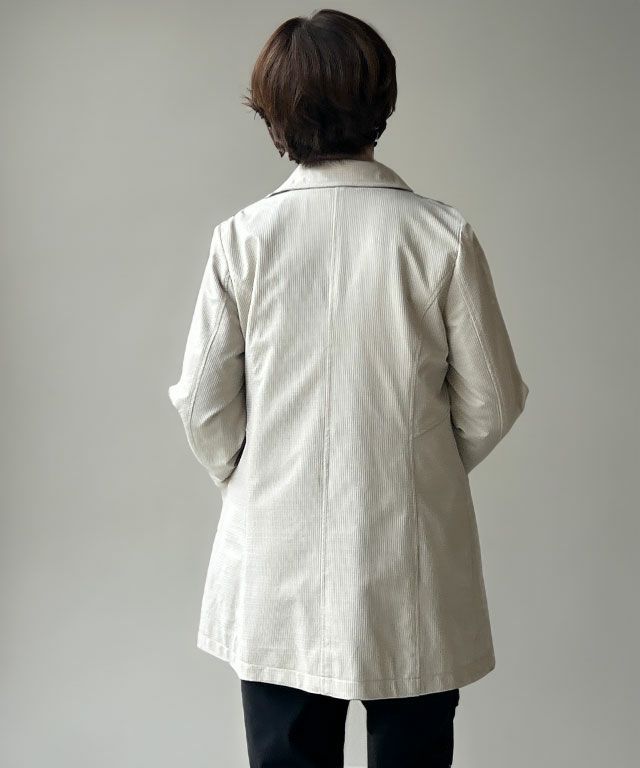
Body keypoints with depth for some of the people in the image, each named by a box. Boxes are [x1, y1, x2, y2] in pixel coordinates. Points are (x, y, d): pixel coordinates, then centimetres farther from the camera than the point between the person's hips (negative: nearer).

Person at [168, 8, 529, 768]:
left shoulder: (243, 236, -10)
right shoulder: (442, 235, -11)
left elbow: (203, 405, -5)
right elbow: (490, 403, -4)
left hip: (278, 566, 1)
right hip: (410, 563, 0)